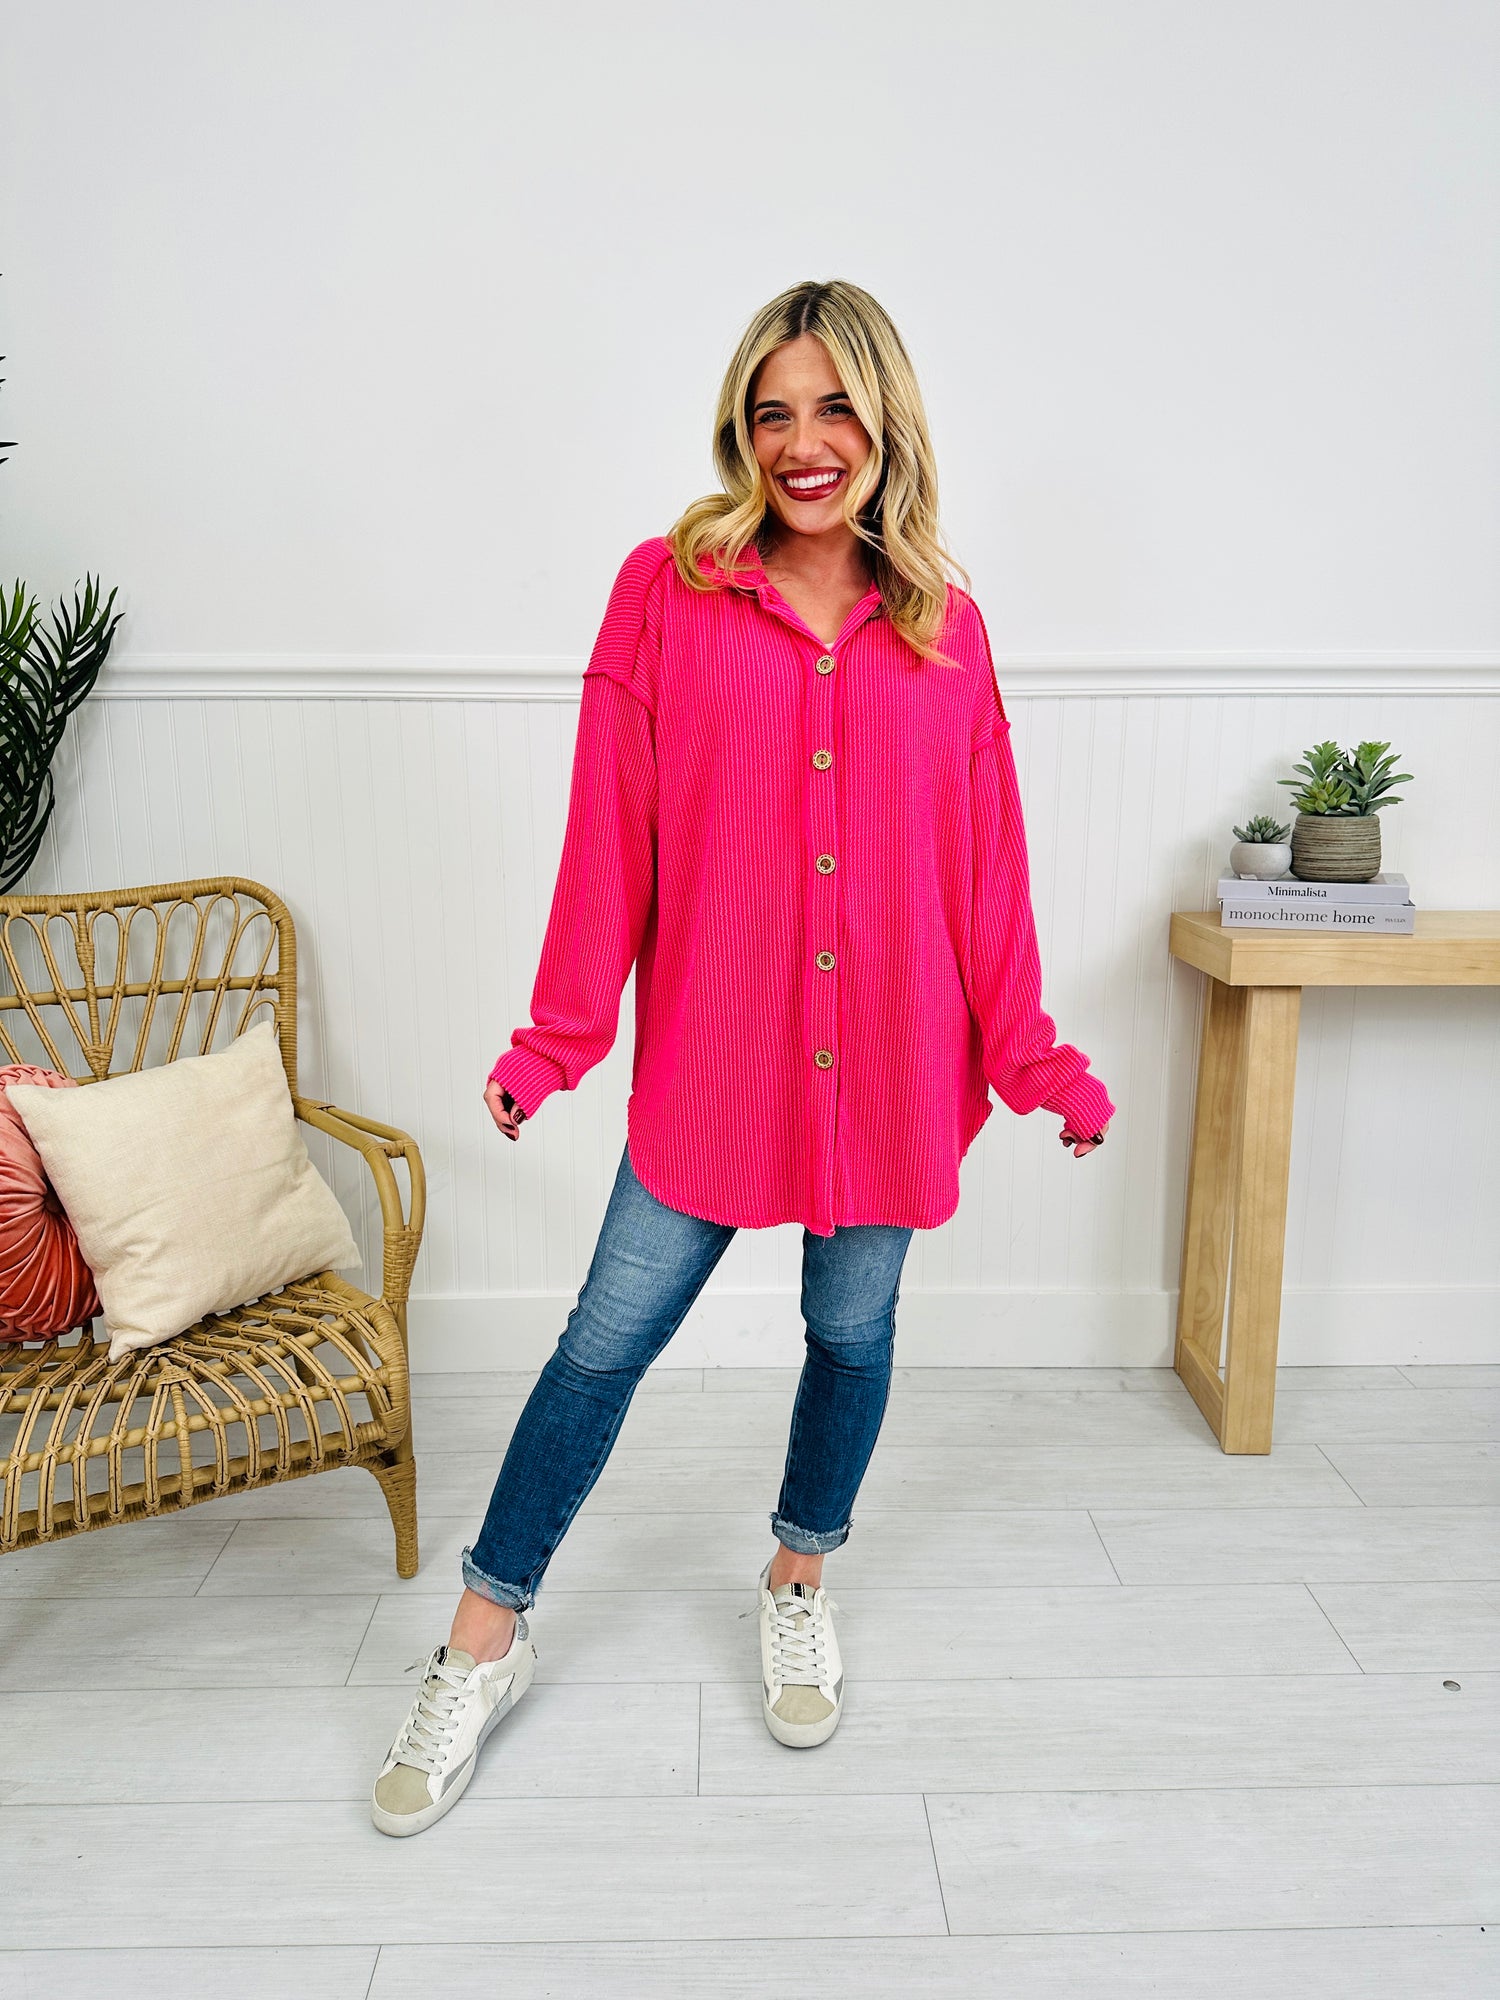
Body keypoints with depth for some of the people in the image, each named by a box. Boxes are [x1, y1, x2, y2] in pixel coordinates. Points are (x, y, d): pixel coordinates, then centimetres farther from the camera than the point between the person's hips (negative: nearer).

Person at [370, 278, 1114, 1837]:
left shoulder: (944, 627, 4)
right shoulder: (667, 591, -1)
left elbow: (985, 860, 5)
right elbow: (612, 834, -3)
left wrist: (1034, 1059, 5)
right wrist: (556, 1039, -3)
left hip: (891, 1058, 3)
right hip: (713, 1051, -2)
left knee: (854, 1330, 15)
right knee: (609, 1338, 3)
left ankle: (797, 1582, 42)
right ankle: (484, 1644, 25)